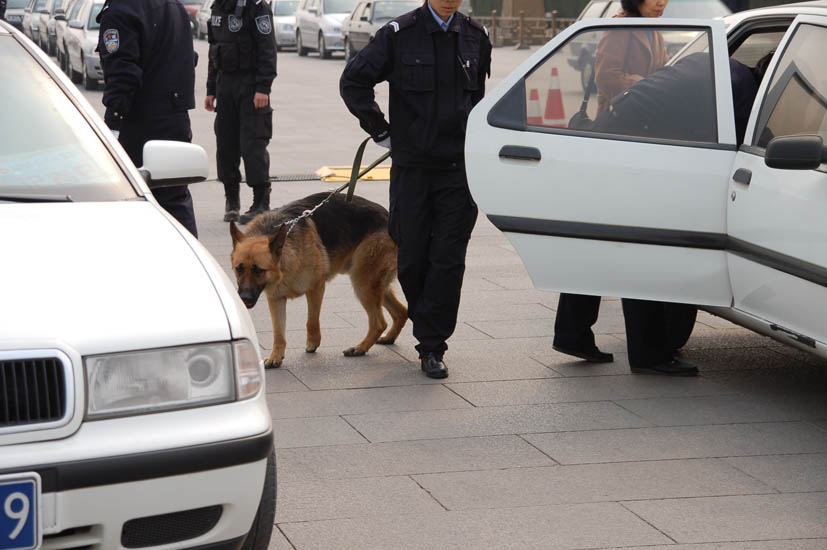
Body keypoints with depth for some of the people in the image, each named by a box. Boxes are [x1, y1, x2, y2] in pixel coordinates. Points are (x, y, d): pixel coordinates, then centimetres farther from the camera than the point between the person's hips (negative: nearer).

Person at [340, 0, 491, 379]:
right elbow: (353, 81, 0)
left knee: (448, 260, -3)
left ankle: (432, 347, 3)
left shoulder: (475, 37, 7)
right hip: (411, 166, -1)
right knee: (411, 258, 5)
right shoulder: (400, 34, -4)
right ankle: (428, 329, 28)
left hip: (459, 167, 1)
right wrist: (381, 131, -1)